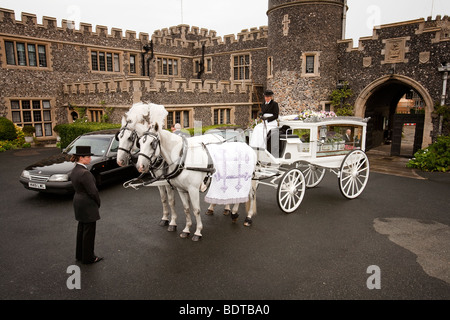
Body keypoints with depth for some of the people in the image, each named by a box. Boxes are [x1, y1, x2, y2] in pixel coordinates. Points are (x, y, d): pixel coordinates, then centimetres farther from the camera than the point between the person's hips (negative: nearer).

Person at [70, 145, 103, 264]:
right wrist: (98, 203, -5)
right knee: (89, 231, 4)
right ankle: (88, 257, 18)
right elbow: (93, 191, -24)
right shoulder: (85, 173, -25)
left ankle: (80, 254, 35)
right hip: (88, 205, -10)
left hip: (78, 202, 10)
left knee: (82, 228, 21)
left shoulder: (75, 170, 5)